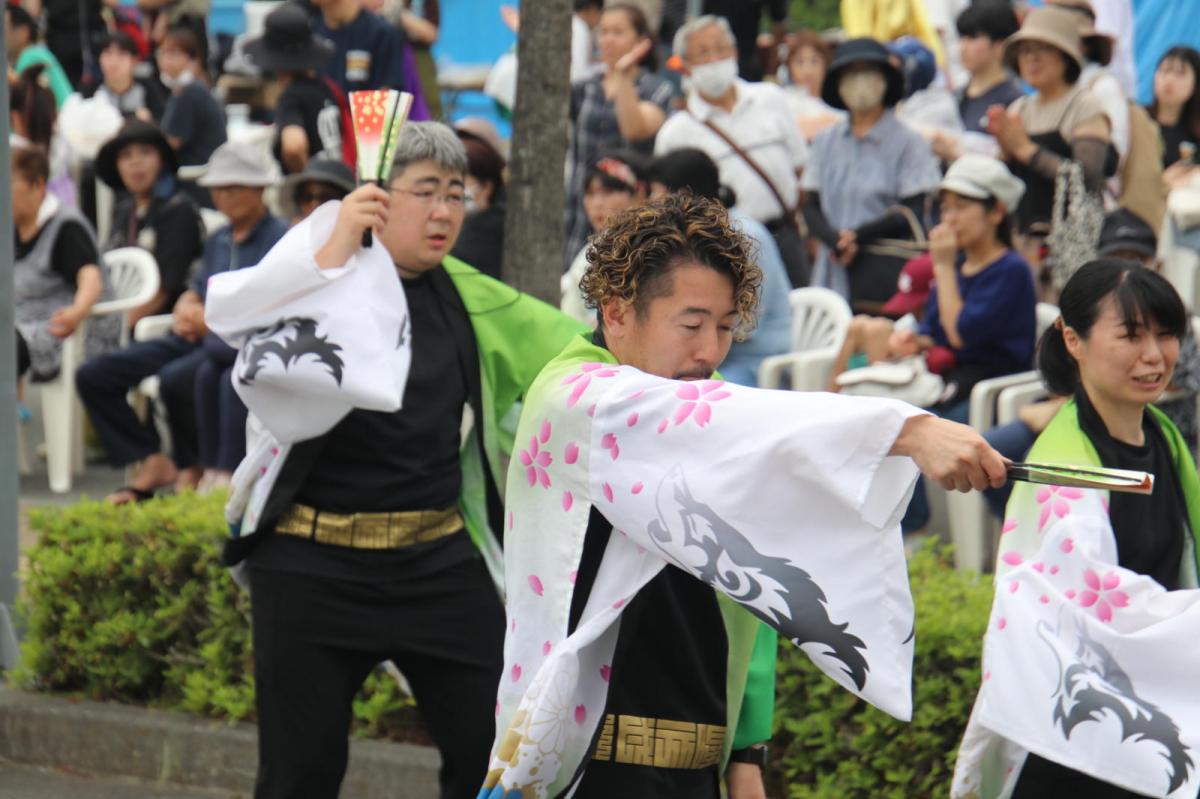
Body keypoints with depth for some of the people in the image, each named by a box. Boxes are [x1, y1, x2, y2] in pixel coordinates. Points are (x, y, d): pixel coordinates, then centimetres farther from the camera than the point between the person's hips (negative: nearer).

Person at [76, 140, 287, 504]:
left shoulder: (281, 239, -2)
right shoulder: (218, 241, 24)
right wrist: (185, 312, 0)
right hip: (196, 338, 8)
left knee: (176, 378, -38)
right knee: (92, 376, -4)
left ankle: (191, 470, -12)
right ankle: (151, 462, 0)